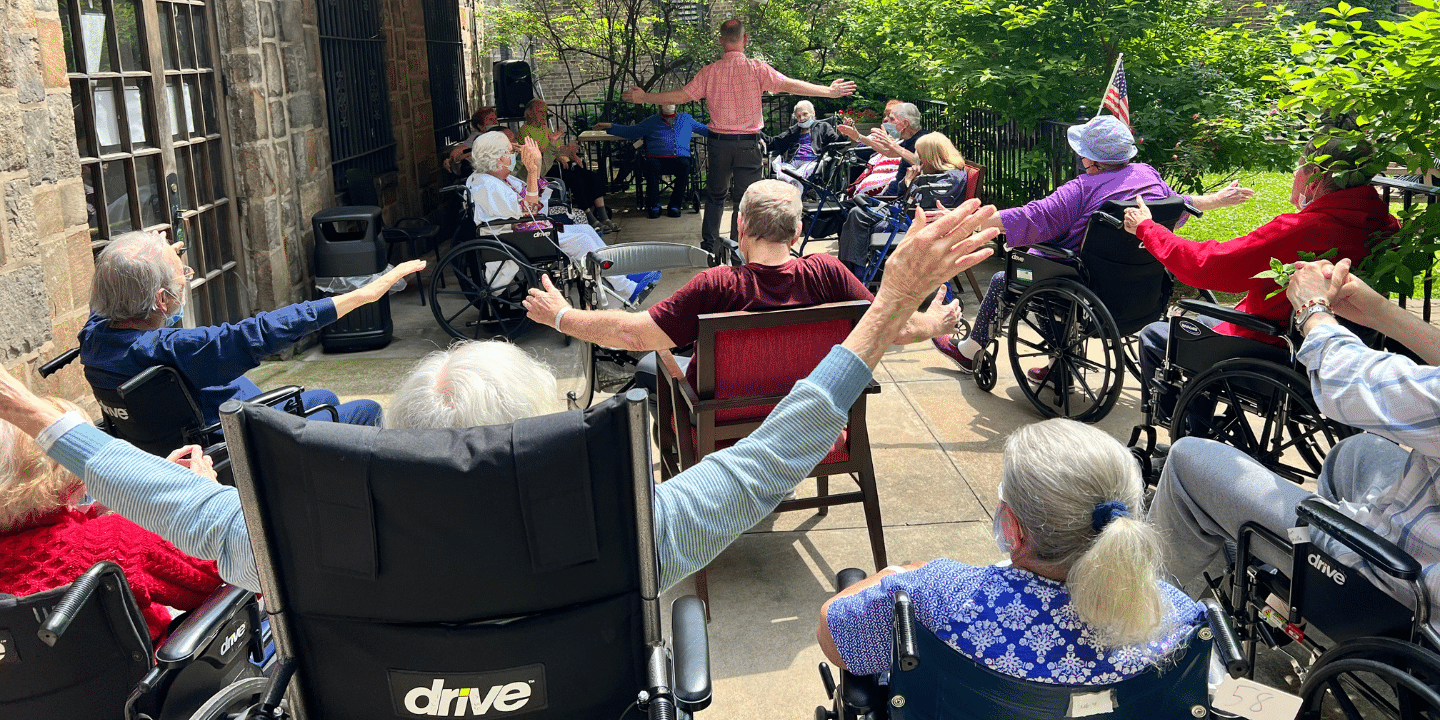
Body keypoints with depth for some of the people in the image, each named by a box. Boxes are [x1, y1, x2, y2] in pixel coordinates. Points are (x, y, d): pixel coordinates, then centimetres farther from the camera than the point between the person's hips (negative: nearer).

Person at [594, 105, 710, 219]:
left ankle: (674, 206, -25)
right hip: (656, 158, -1)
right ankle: (654, 205, -24)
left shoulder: (686, 118, 27)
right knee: (652, 165, -36)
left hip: (680, 158, 1)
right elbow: (630, 131, 20)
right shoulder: (651, 122, 23)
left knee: (684, 166, -34)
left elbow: (704, 129, 33)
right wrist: (609, 127, 10)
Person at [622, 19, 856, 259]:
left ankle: (708, 247, 20)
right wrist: (830, 91, -4)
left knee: (715, 195, 18)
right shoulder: (757, 69, -7)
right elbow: (791, 86, -10)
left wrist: (644, 97, 14)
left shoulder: (710, 72, -1)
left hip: (719, 142, 2)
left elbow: (680, 96, 1)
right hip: (748, 144, -2)